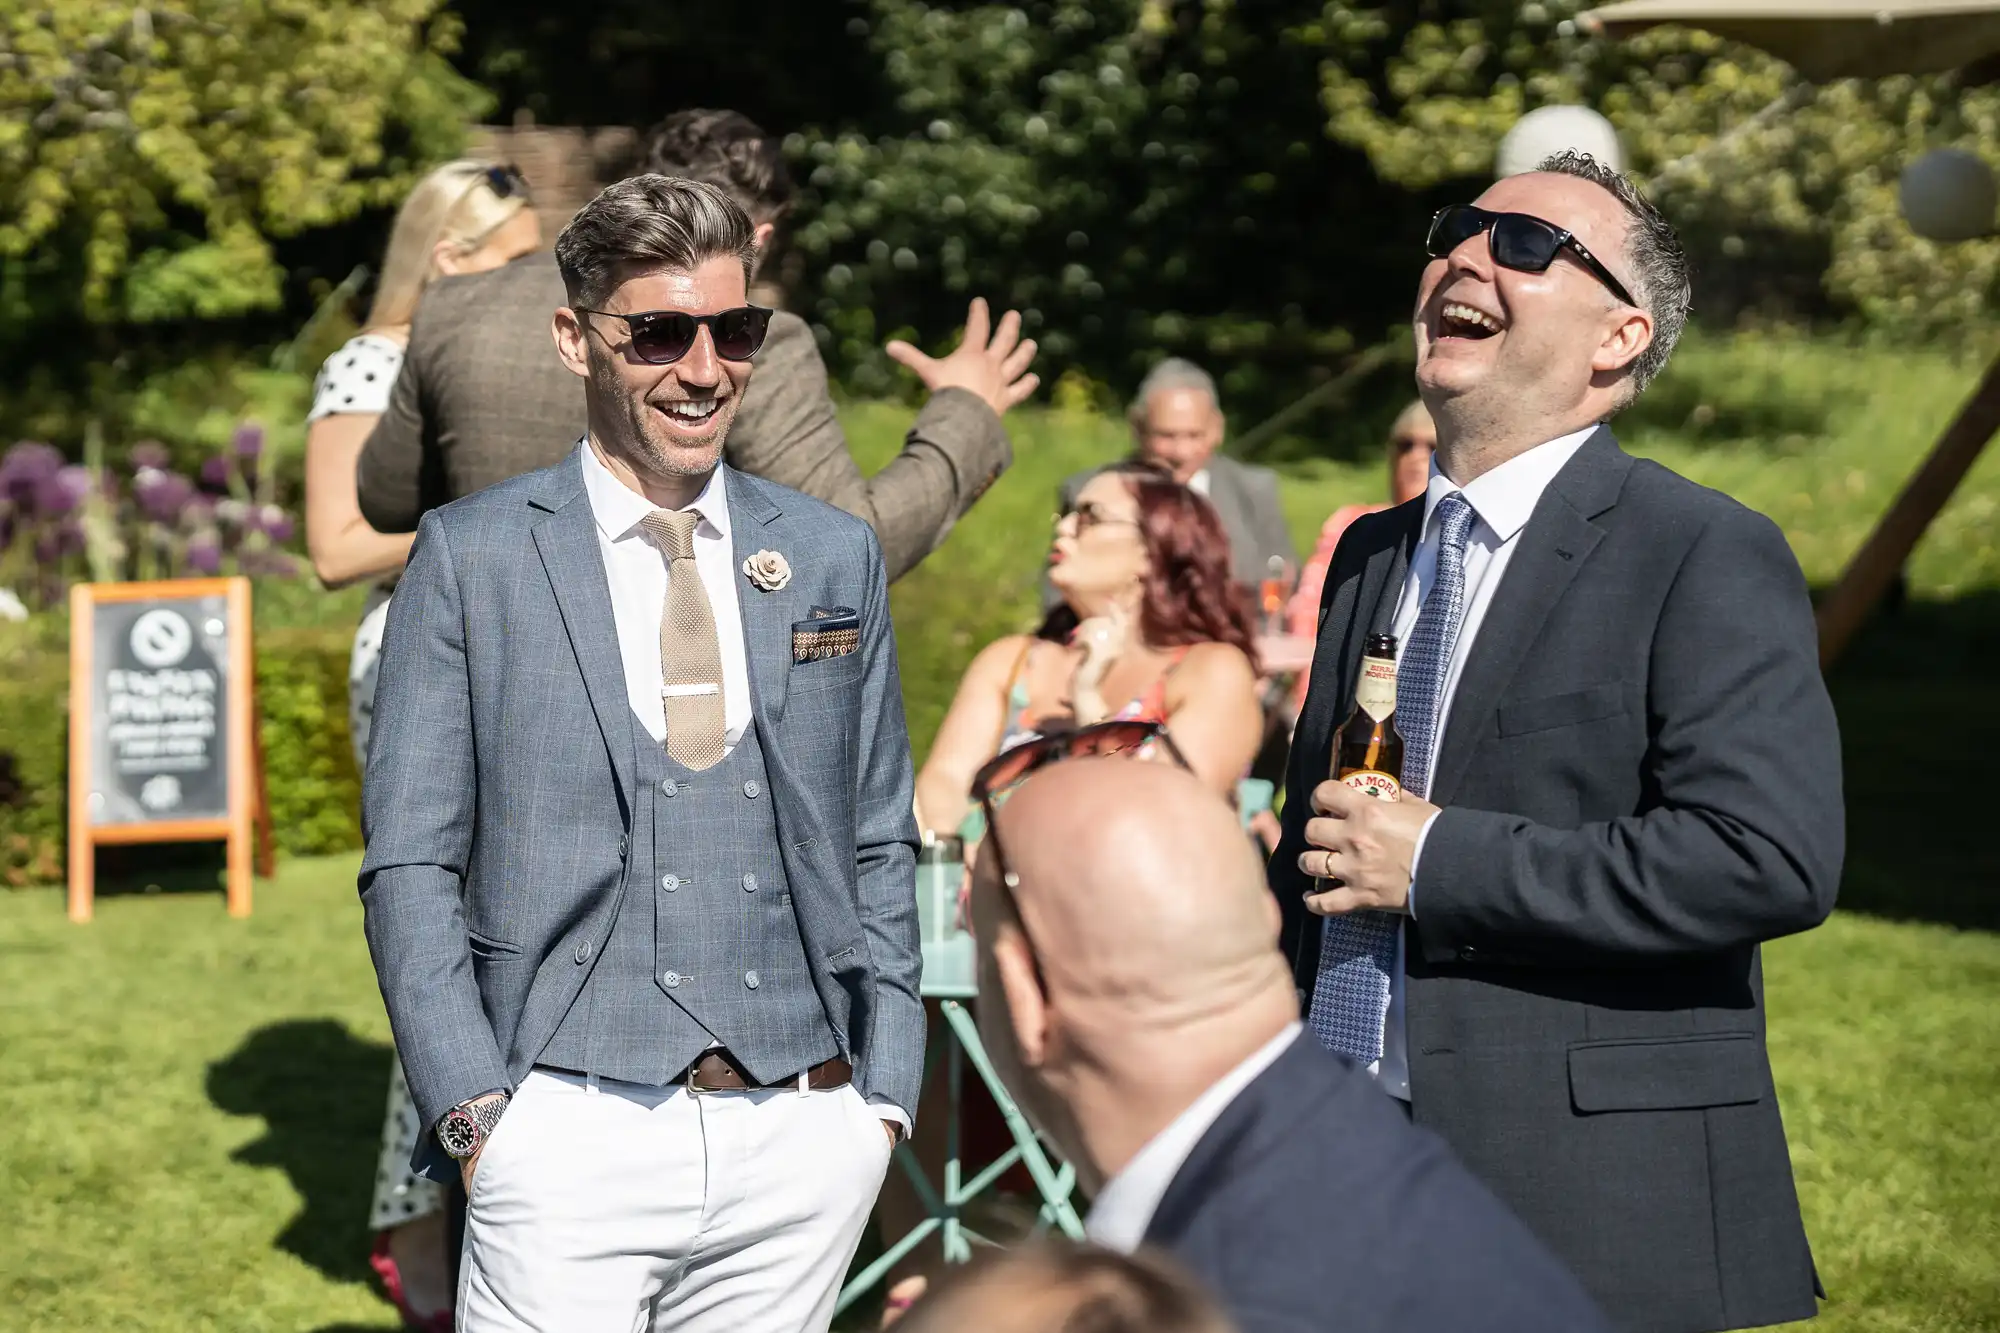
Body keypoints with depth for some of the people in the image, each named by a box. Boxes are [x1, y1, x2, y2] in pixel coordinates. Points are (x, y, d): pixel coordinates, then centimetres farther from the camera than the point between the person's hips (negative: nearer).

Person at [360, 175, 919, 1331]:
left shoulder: (835, 558, 11)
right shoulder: (472, 557, 1)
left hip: (800, 1140, 3)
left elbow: (879, 848, 15)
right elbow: (409, 865, 0)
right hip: (572, 1135, -3)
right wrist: (473, 1112, -8)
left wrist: (885, 1094, 7)